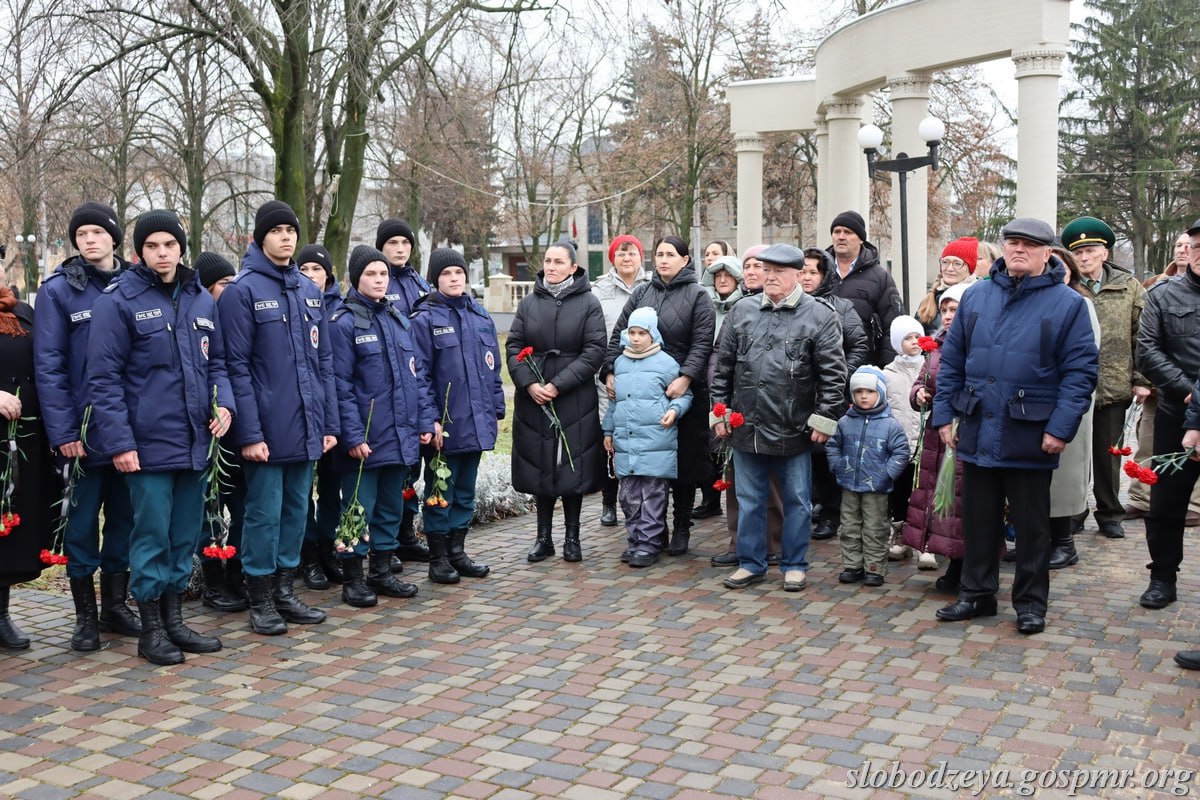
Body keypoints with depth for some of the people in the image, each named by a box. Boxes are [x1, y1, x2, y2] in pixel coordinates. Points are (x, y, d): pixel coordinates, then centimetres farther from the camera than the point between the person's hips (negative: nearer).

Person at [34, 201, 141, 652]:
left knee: (124, 517, 11)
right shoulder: (58, 291, -3)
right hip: (86, 430, -3)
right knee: (83, 520, 4)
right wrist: (62, 432, -13)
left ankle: (116, 604, 25)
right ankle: (85, 615, 16)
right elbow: (48, 367, -7)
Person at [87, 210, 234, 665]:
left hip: (195, 441, 6)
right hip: (148, 443, -5)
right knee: (152, 536, 1)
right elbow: (104, 378, -9)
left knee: (186, 537, 13)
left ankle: (174, 621, 26)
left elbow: (216, 362, 18)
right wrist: (119, 440, -15)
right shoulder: (120, 300, -6)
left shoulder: (202, 300, 11)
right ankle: (151, 630, 15)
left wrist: (224, 402, -2)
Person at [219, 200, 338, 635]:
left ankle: (285, 592, 25)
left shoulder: (309, 290, 12)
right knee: (264, 514, 2)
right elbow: (237, 367, -11)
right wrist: (249, 432, -15)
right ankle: (260, 601, 14)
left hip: (306, 428, 6)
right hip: (267, 429, -6)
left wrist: (330, 422, 8)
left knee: (297, 511, 13)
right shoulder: (242, 291, -6)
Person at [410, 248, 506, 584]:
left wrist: (496, 411, 11)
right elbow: (420, 374, -11)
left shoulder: (480, 317, 11)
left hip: (476, 423, 5)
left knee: (465, 492, 14)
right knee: (440, 493, 5)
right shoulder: (425, 319, -6)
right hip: (444, 425, -5)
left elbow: (493, 369, 14)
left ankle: (457, 552, 25)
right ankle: (438, 559, 15)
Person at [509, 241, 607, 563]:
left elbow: (595, 351, -7)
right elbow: (513, 346, 5)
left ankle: (572, 537, 15)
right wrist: (529, 384, -11)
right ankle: (544, 537, 18)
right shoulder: (529, 302, 8)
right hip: (533, 400, 2)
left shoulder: (588, 303, 0)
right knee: (540, 466, 7)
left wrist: (558, 385, -14)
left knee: (573, 466, 2)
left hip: (575, 400, -2)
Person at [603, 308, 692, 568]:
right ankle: (635, 542, 20)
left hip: (656, 445, -5)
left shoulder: (666, 363, -2)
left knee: (652, 498, -2)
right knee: (629, 498, 10)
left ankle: (648, 545, 5)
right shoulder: (619, 363, 15)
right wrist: (608, 431, 21)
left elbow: (684, 394, 4)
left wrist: (675, 410, -15)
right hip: (625, 444, 5)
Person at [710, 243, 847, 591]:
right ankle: (751, 563, 25)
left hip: (793, 431, -3)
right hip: (746, 428, 3)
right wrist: (720, 411, 7)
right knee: (749, 501, 12)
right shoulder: (742, 312, 7)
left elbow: (833, 373, -6)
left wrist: (824, 419, -9)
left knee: (796, 501, 9)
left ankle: (794, 565, 23)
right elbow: (723, 366, 10)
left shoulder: (819, 316, -4)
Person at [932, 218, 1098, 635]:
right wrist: (944, 415, 5)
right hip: (977, 432, 4)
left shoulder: (1068, 303, -3)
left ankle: (1031, 602, 21)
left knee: (1031, 523, 8)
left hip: (1030, 438, -3)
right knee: (978, 518, 12)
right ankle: (976, 593, 26)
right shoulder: (975, 296, 8)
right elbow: (952, 360, 11)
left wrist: (1061, 427, -14)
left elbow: (1081, 369, -7)